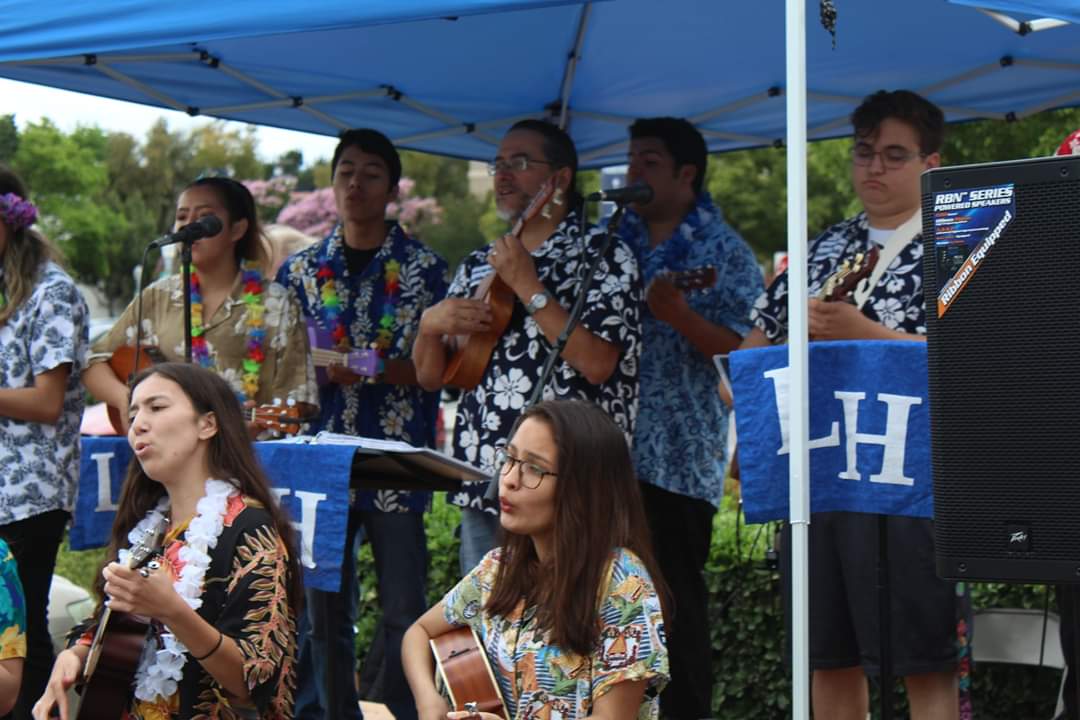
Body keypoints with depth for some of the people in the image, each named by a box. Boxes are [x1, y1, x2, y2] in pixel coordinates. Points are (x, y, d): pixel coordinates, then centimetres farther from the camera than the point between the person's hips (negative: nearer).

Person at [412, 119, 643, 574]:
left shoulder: (605, 257, 0)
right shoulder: (479, 265, 18)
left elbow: (597, 363, -16)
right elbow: (431, 376, 19)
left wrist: (528, 286, -14)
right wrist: (431, 325, -2)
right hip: (483, 485, 6)